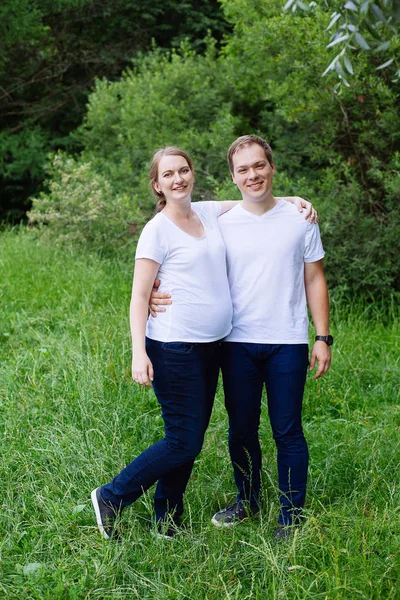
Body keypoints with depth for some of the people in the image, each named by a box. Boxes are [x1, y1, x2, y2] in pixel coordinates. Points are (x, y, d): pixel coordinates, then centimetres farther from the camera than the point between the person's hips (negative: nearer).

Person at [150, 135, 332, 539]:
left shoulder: (299, 219, 2)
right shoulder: (221, 225, 3)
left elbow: (314, 281, 6)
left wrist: (323, 337, 1)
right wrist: (159, 294, -15)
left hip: (287, 343, -1)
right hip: (238, 343, 2)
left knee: (287, 431, 4)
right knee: (241, 430, 12)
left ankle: (291, 515, 18)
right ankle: (247, 501, 33)